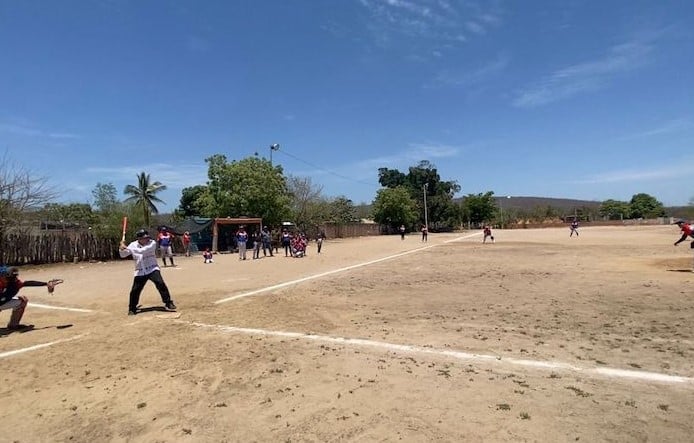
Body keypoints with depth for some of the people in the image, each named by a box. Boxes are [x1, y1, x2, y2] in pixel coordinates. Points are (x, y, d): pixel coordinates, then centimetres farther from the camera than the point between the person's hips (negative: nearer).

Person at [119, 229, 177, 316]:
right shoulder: (133, 245, 0)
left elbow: (142, 251, -25)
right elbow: (123, 255, 7)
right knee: (134, 290, 2)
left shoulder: (152, 243, -10)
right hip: (140, 272, 3)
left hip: (152, 269, -3)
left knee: (160, 284, -20)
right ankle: (132, 308, 26)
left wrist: (126, 247, -23)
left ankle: (168, 303, -9)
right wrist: (122, 248, -14)